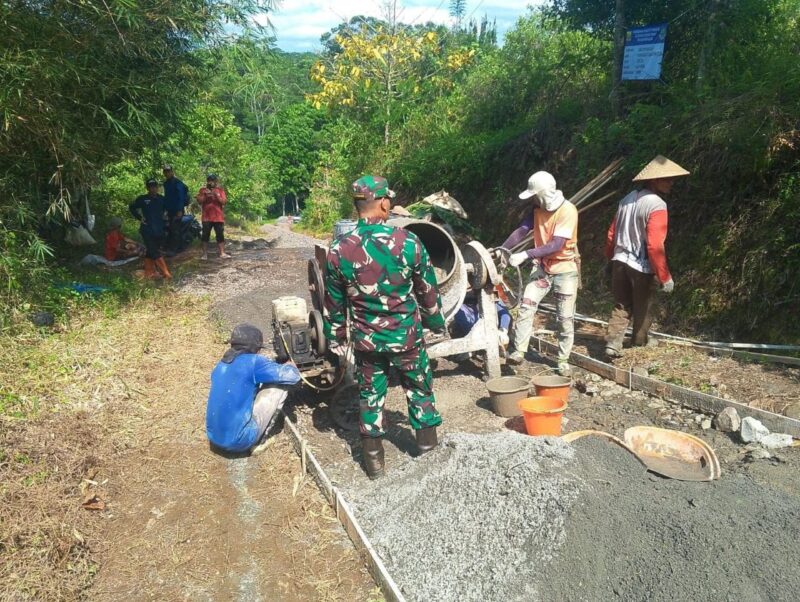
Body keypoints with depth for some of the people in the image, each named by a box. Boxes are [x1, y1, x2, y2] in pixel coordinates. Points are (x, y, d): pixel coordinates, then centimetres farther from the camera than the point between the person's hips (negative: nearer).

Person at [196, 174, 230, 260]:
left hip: (218, 217, 0)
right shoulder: (203, 190, 8)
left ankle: (222, 253, 4)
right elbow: (200, 201, -1)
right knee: (205, 236, 1)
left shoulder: (220, 190, 7)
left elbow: (224, 202, -2)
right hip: (206, 217, 0)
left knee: (220, 235, 1)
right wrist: (205, 195, -14)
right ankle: (205, 253, 7)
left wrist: (217, 196, -16)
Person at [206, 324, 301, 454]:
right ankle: (259, 442, 6)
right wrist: (289, 366, 13)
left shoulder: (221, 365, 10)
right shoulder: (253, 362, -13)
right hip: (238, 441, -8)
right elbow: (293, 376, -10)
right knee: (280, 386, -1)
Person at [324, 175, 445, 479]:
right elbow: (428, 290, -4)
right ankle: (428, 448, 36)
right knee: (420, 390, 20)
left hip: (366, 339, 1)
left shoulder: (339, 250, -11)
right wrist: (436, 321, 12)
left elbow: (334, 303, -1)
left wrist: (336, 339, 13)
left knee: (370, 396, 17)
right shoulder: (408, 242, -16)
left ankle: (374, 459, 30)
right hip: (407, 335, -1)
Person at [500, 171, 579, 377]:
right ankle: (518, 352, -8)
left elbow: (556, 245, -26)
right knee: (526, 307, -10)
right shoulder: (538, 209, 1)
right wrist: (502, 250, -20)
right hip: (542, 267, 5)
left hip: (565, 269, -5)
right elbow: (521, 231, -5)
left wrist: (525, 255, -32)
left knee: (565, 318, 3)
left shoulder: (567, 211, -19)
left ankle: (563, 360, 15)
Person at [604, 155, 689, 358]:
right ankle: (639, 341, 31)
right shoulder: (656, 205, -18)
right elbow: (655, 246, -24)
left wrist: (611, 258, 24)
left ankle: (613, 343, 2)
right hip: (641, 266, -6)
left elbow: (612, 233, 11)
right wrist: (665, 277, -18)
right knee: (642, 308, 14)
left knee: (621, 306, 12)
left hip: (620, 261, 6)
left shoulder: (628, 198, 7)